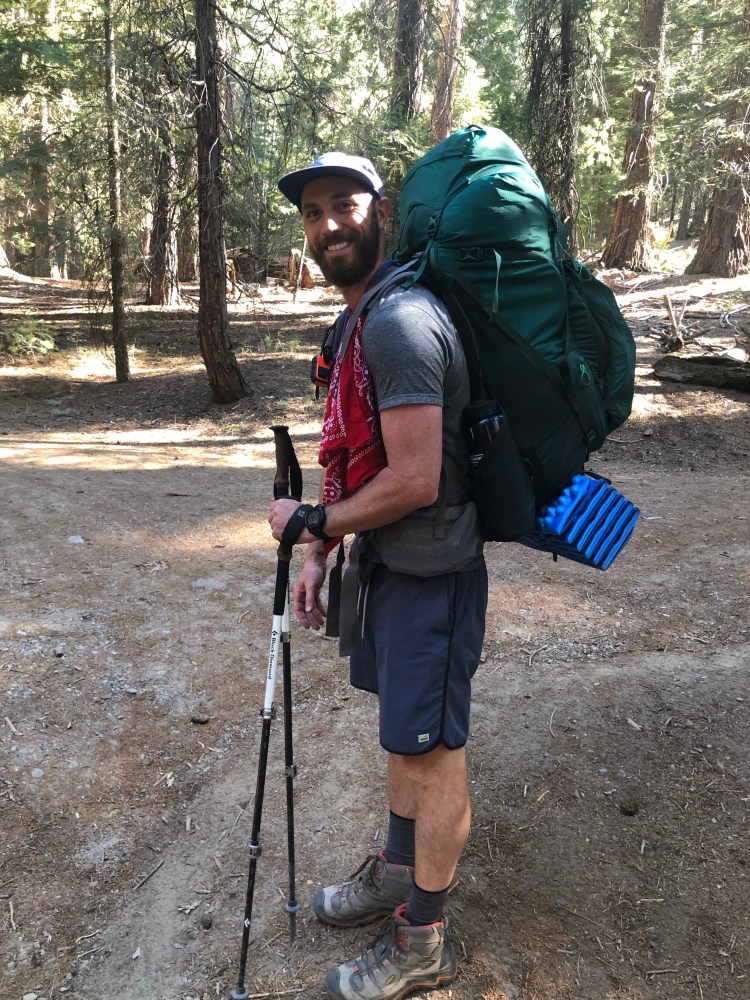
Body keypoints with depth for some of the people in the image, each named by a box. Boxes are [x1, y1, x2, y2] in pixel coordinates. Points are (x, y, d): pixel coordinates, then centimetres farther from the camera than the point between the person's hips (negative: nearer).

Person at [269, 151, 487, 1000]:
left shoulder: (401, 320, -22)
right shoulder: (364, 318, 11)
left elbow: (414, 481, -27)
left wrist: (312, 520, -12)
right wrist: (318, 553, 9)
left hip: (427, 571, -10)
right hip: (383, 562, 10)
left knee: (431, 752, 5)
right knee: (403, 732, 23)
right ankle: (397, 874, 44)